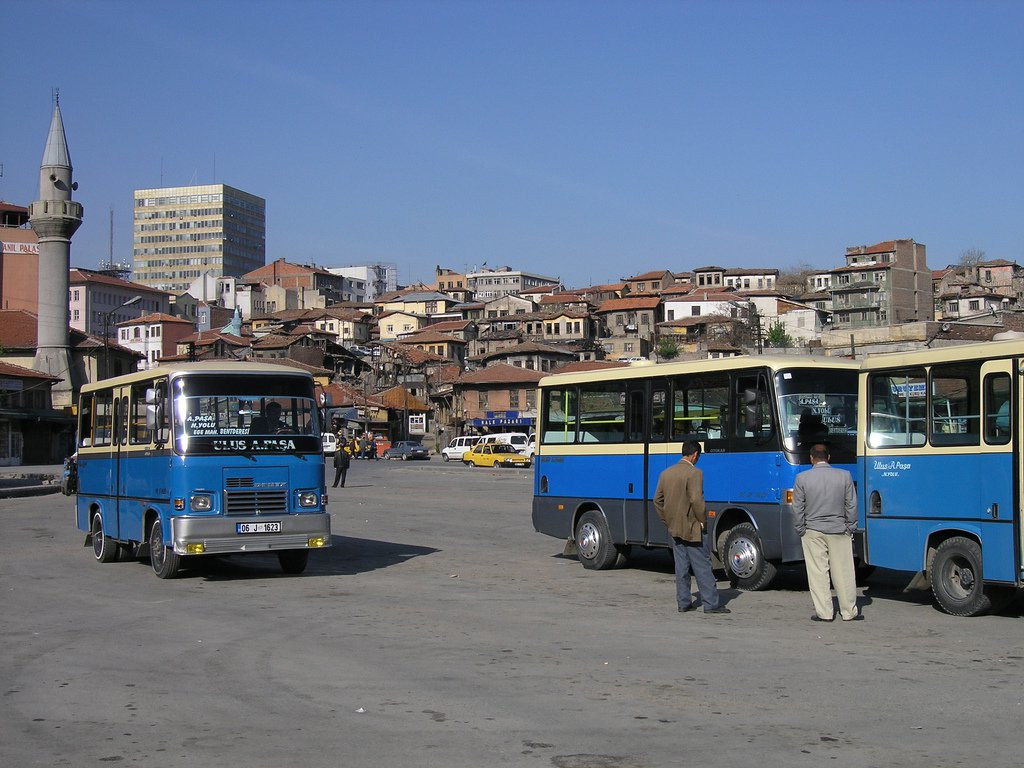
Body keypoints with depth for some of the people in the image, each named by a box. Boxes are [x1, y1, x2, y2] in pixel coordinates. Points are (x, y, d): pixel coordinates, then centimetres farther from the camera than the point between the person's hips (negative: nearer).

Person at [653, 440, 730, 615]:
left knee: (681, 567, 12)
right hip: (691, 528, -7)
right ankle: (711, 604, 1)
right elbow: (696, 500, -22)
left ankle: (683, 602, 14)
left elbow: (657, 500, 12)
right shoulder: (694, 473, -15)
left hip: (674, 528, 7)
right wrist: (702, 520, -8)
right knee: (702, 567, -1)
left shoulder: (666, 473, 9)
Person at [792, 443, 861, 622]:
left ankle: (824, 612, 6)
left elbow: (797, 508, -3)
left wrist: (801, 530, 6)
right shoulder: (844, 476, -2)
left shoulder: (802, 478, -5)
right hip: (839, 531, 1)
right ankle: (849, 612, 13)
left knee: (818, 572, 5)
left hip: (813, 532, -1)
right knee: (843, 572, 7)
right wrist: (850, 528, 10)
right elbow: (851, 505, 2)